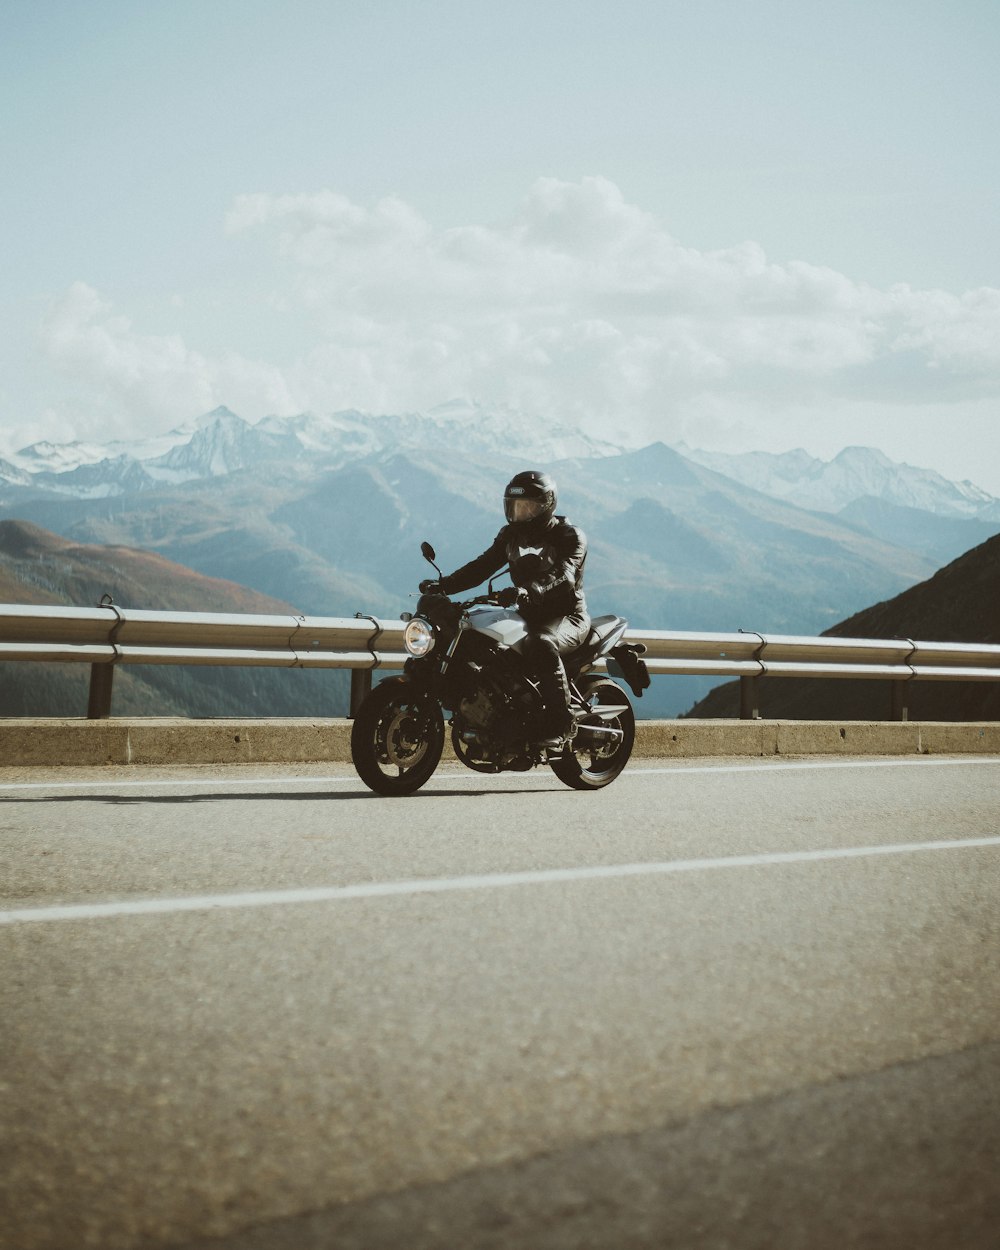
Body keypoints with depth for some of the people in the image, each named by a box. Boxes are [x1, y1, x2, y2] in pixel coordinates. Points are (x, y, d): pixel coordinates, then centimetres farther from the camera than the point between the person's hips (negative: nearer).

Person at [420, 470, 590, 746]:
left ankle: (558, 723, -33)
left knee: (541, 645, -39)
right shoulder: (511, 534, 12)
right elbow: (482, 566, 4)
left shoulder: (570, 537, -9)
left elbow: (562, 577, -26)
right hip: (529, 614, 7)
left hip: (567, 616, -7)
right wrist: (444, 585, -13)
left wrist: (527, 592, -46)